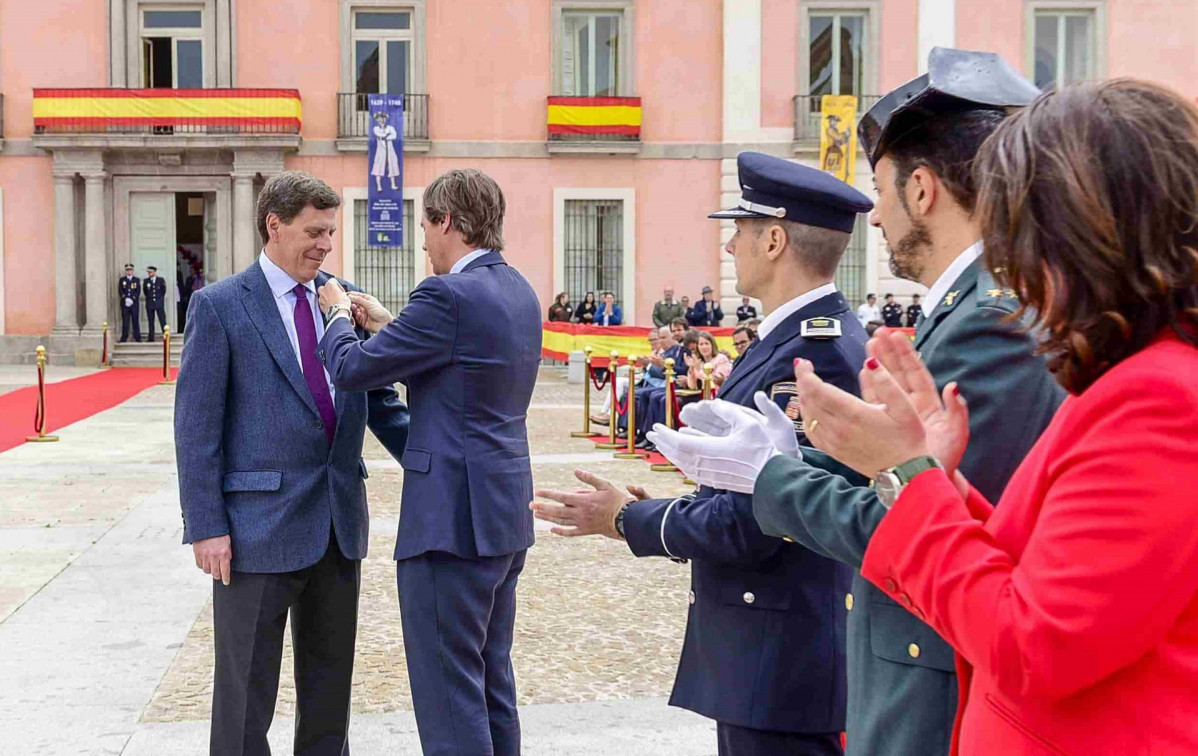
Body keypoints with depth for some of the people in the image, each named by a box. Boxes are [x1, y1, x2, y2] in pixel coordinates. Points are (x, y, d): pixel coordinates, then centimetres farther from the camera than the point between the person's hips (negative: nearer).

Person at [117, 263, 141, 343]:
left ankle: (137, 338, 3)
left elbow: (138, 291, 1)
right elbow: (120, 291, 1)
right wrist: (126, 299, -14)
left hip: (134, 303, 0)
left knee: (135, 320, 0)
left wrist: (132, 299, -12)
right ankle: (124, 338, 2)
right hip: (124, 303, 0)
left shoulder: (137, 280, 9)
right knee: (125, 321, -1)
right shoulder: (121, 279, 9)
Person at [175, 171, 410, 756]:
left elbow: (379, 401, 13)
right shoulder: (219, 306, -6)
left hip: (338, 524, 5)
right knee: (247, 687, 6)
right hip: (259, 525, -5)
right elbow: (196, 425, -8)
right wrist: (205, 527, -13)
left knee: (330, 680, 16)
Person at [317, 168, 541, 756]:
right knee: (493, 680, 20)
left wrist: (338, 315, 9)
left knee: (449, 692, -1)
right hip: (507, 513, 10)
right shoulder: (518, 291, 11)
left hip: (453, 518, -9)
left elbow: (352, 369, -11)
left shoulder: (449, 295, -17)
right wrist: (388, 325, 22)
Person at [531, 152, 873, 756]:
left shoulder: (814, 352, -22)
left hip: (782, 658, -10)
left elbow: (750, 522, -24)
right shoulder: (798, 337, 10)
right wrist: (649, 512, 7)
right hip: (760, 646, 10)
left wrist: (627, 519, -11)